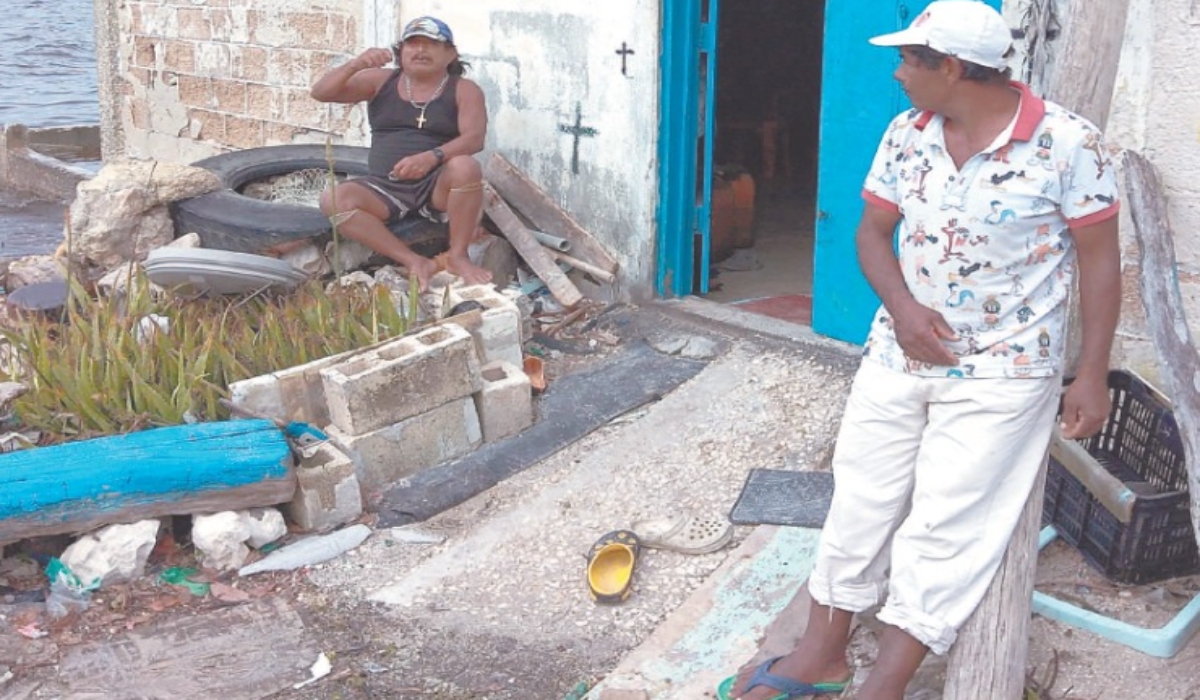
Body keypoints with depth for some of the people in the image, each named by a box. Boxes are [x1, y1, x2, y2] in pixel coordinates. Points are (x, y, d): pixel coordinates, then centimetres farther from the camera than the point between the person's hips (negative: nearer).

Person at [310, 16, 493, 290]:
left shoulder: (464, 90, 2)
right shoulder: (380, 81, 9)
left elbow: (474, 139, -14)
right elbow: (321, 92, 3)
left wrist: (432, 157, -32)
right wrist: (355, 64, -16)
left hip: (438, 187, -2)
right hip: (386, 189, 2)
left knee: (465, 167, -36)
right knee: (332, 200, -26)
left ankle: (457, 256, -17)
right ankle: (413, 261, -25)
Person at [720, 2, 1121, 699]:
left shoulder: (1068, 142, -15)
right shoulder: (906, 135, -1)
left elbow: (1100, 260, -9)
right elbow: (874, 231, 7)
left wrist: (1093, 375, -10)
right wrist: (901, 306, -12)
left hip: (1000, 375, -5)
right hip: (898, 355, 5)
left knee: (943, 527, -3)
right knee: (860, 502, 9)